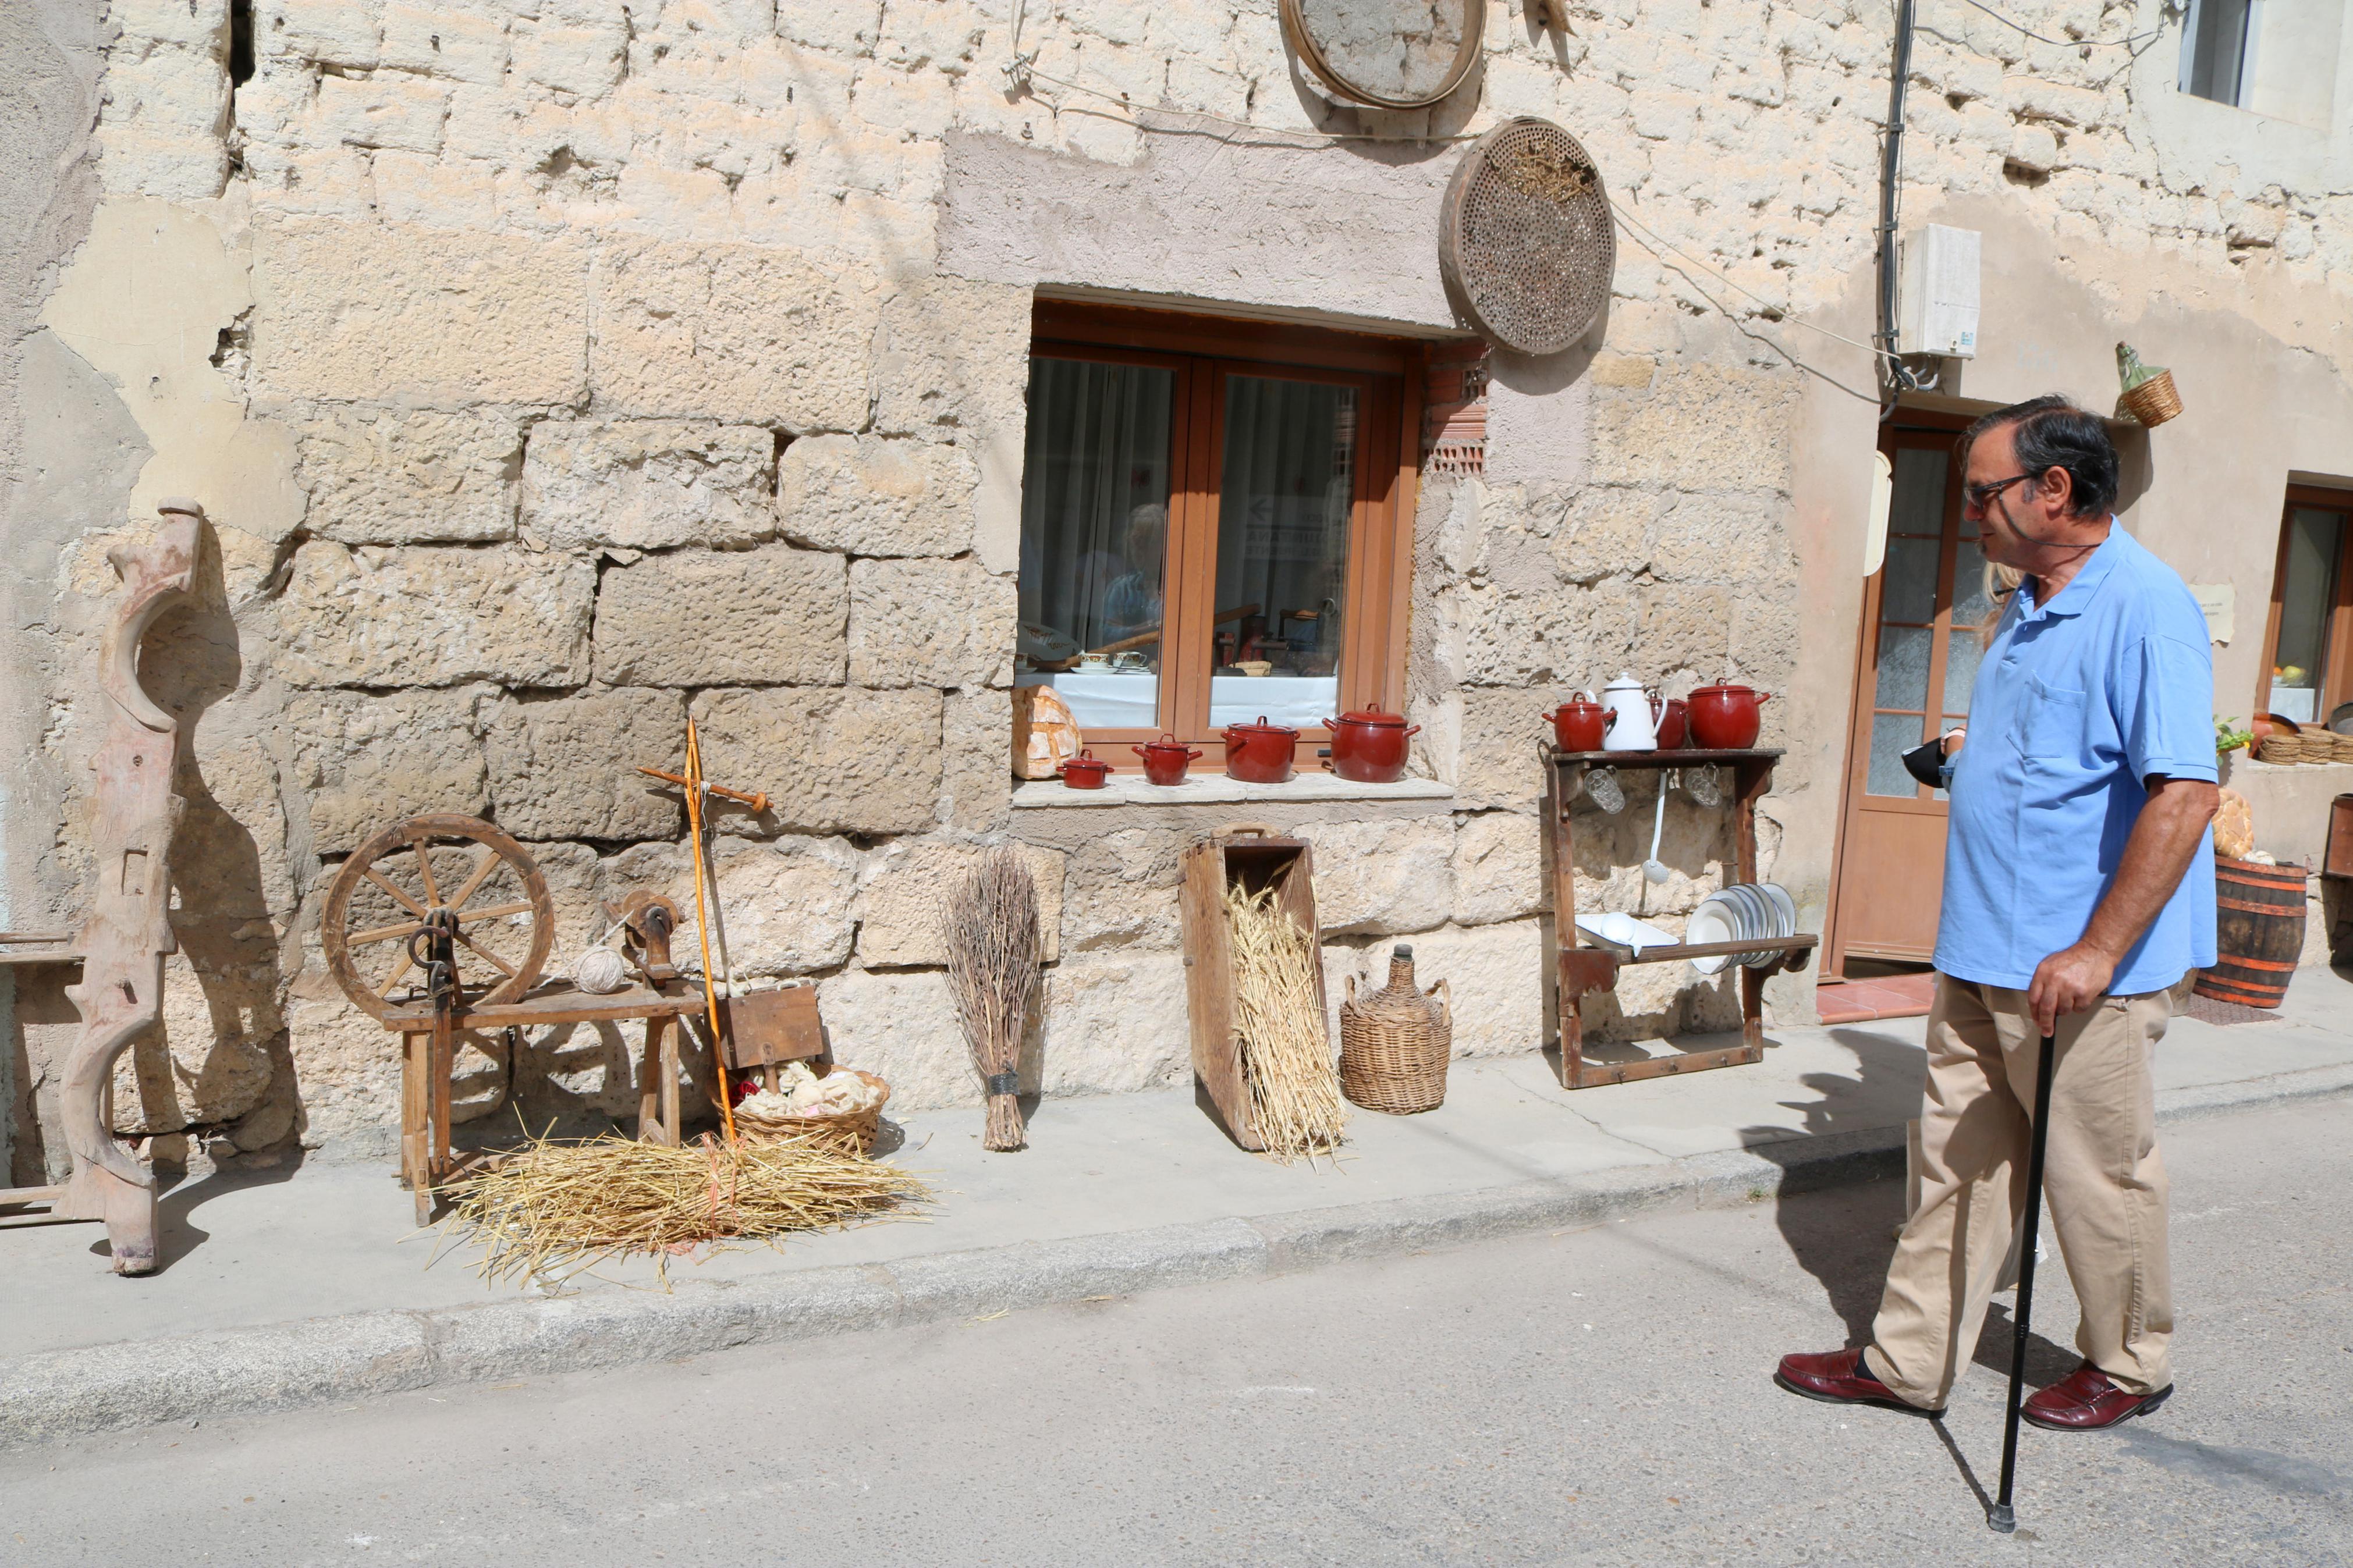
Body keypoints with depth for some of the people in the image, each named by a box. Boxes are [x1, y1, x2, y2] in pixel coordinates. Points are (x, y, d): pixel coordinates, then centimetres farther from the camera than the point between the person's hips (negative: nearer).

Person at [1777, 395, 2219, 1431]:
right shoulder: (2028, 607, 14)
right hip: (1983, 953, 9)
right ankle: (1909, 1361, 21)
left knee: (2099, 1173, 7)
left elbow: (2184, 791, -24)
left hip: (2084, 969, -9)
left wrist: (2095, 953, -27)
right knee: (1960, 1158, 13)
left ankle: (2129, 1365, 28)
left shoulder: (2145, 609, -17)